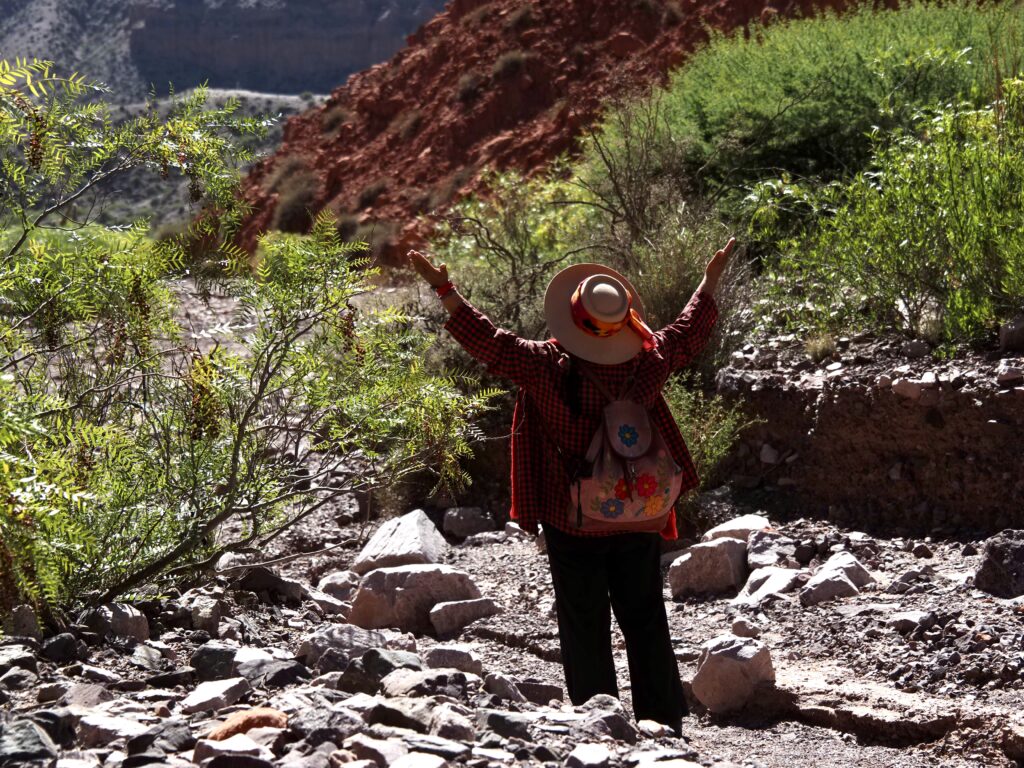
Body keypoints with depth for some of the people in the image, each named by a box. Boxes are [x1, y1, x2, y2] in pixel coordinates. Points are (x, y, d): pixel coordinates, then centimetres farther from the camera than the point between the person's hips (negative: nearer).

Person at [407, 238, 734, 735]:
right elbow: (689, 334, 10)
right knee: (645, 620, 13)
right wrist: (712, 281, 25)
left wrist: (443, 289, -15)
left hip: (572, 523, -3)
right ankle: (664, 721, 18)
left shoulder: (549, 367, -20)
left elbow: (490, 343, -19)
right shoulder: (647, 363, -7)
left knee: (584, 626, 6)